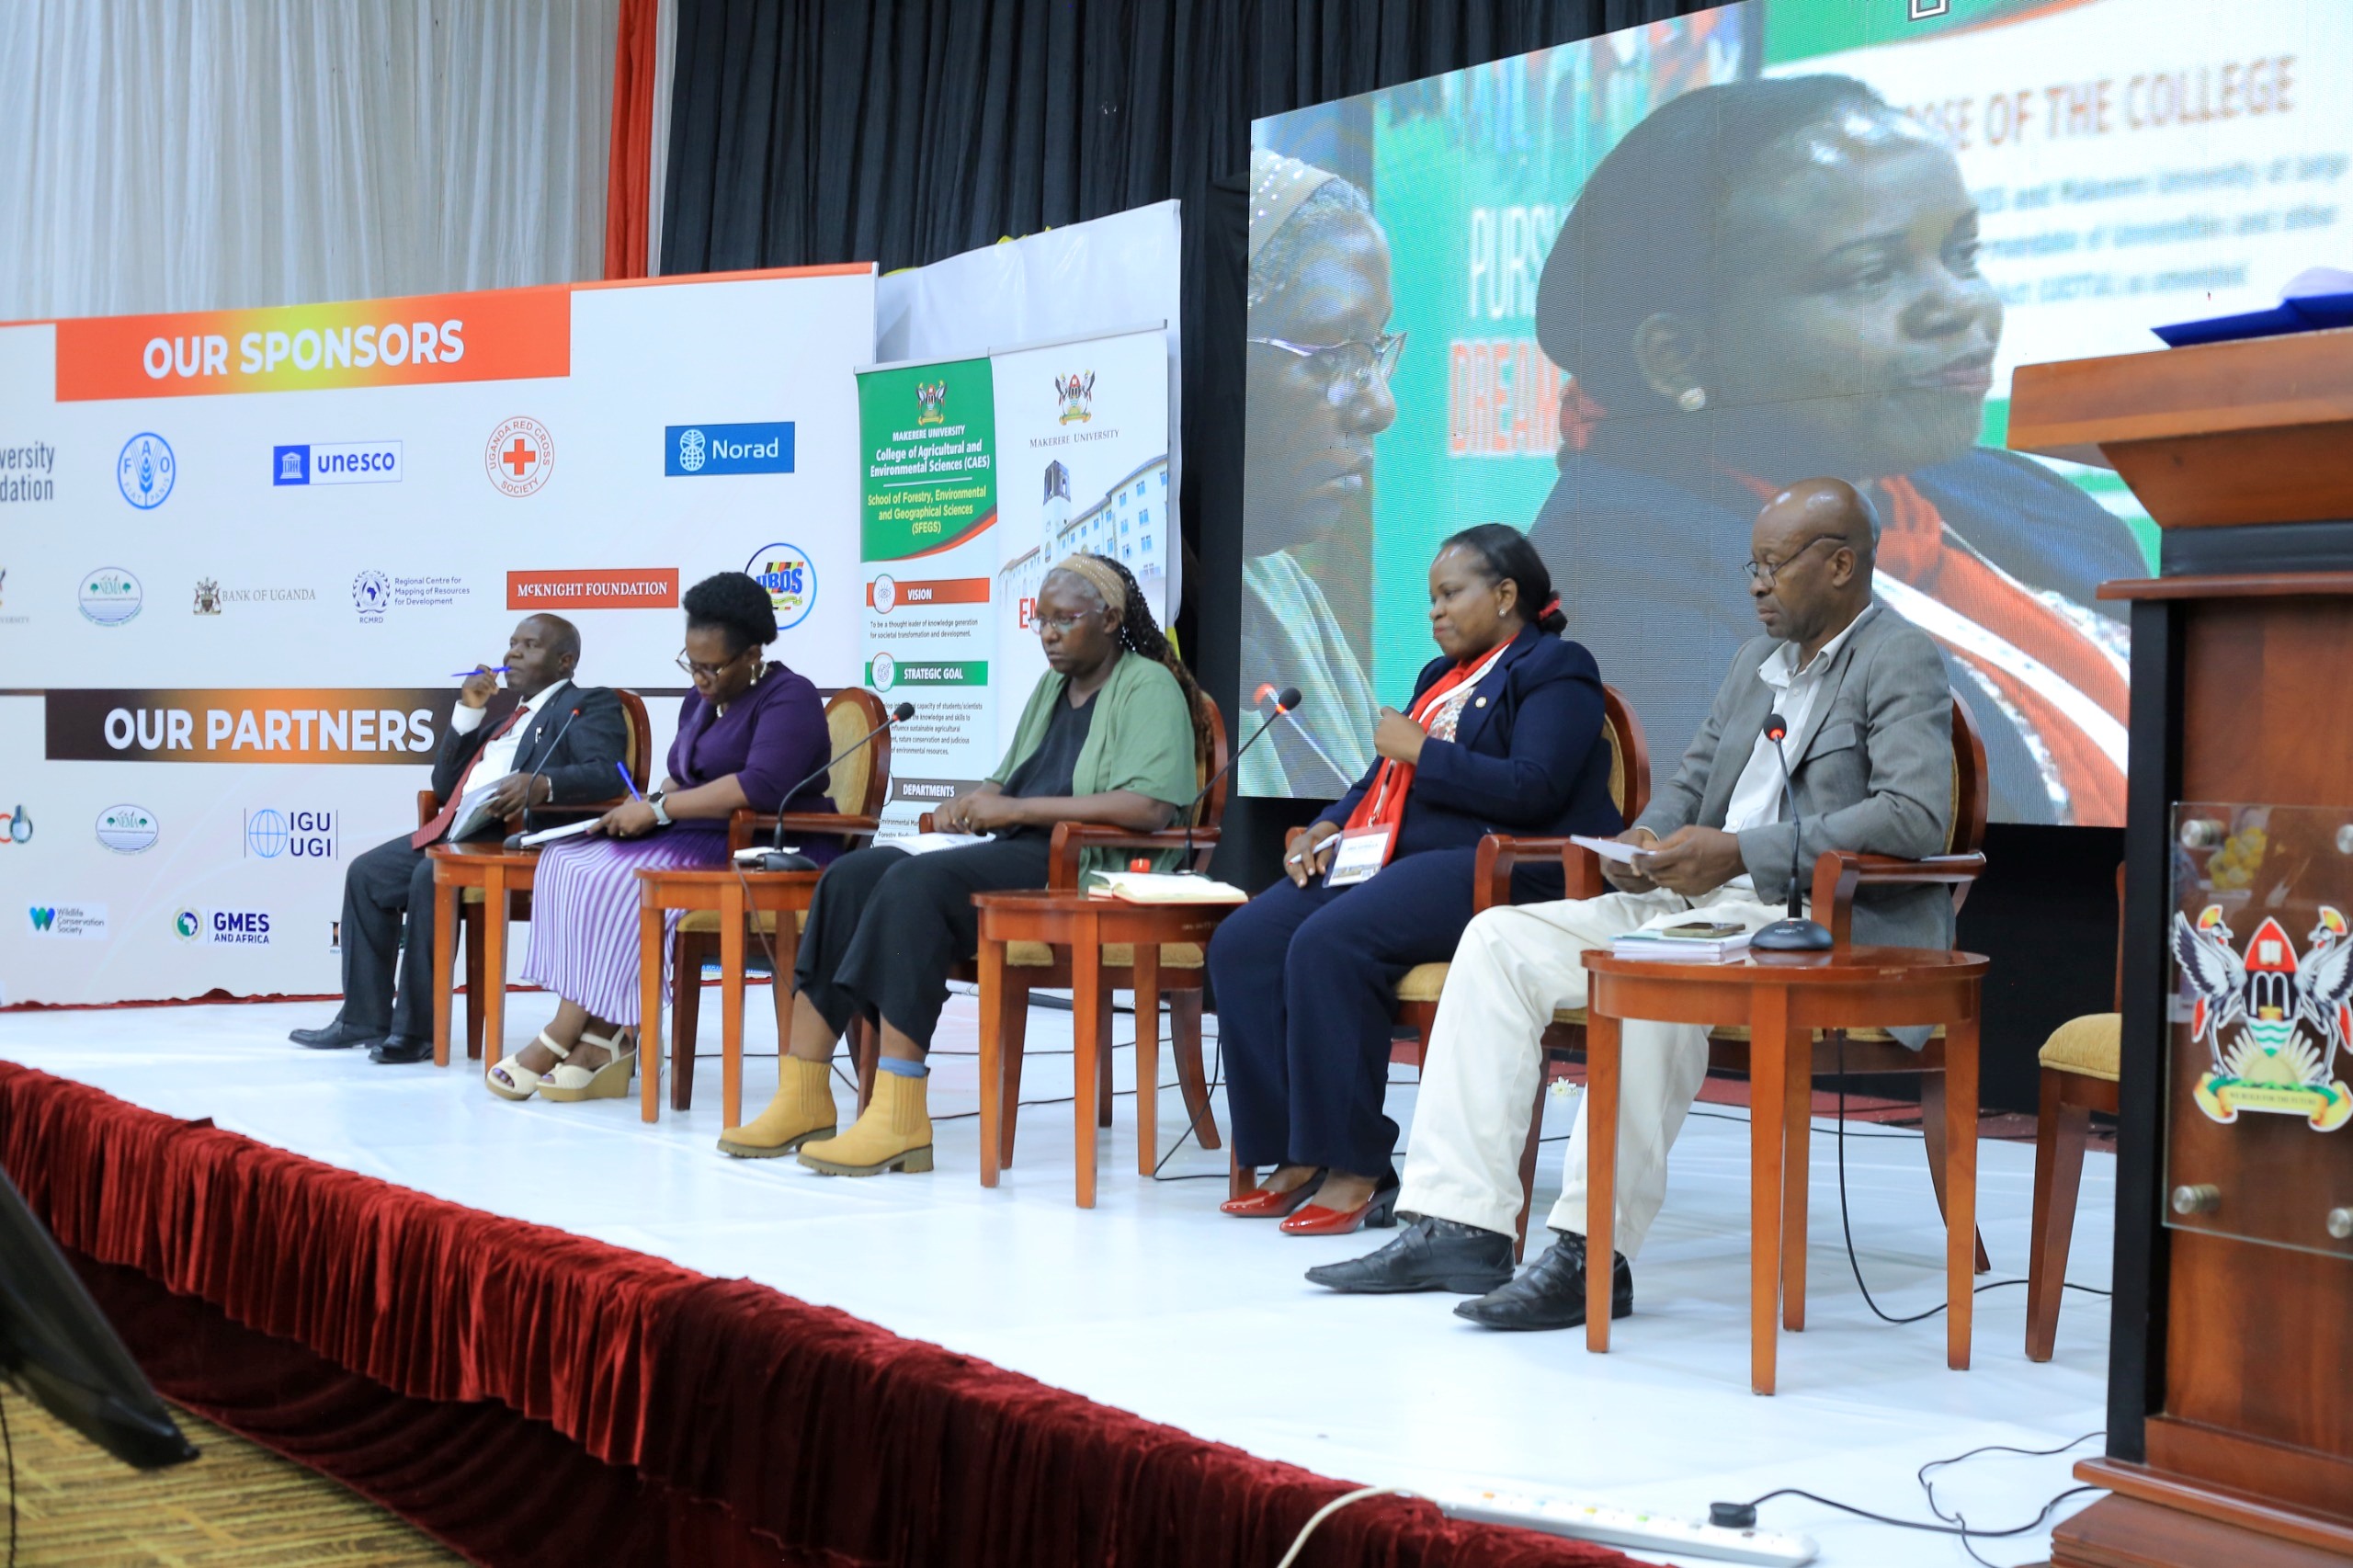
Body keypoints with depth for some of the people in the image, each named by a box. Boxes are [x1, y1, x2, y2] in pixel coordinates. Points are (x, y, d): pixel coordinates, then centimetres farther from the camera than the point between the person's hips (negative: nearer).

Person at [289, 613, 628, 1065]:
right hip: (458, 831, 9)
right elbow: (445, 785, 22)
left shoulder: (590, 705, 4)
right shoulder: (505, 716, 27)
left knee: (433, 876, -30)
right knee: (366, 874, 1)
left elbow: (608, 773, -15)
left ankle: (417, 1029, -22)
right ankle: (364, 1019, 5)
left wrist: (542, 784, -33)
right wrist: (468, 712, 11)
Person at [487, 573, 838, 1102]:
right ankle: (604, 1039, -20)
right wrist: (648, 805, -2)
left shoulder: (789, 699, -9)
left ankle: (559, 1040, -18)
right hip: (703, 842, 10)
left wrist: (659, 810, -20)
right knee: (566, 861, -10)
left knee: (617, 876, -27)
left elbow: (763, 786, -24)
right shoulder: (701, 700, 19)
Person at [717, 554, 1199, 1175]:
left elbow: (1151, 807, -19)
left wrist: (1016, 809, -18)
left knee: (916, 883, -30)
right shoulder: (1051, 686, 23)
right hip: (1017, 856, 9)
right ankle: (802, 1100, -18)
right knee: (852, 875, -12)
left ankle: (898, 1120, -33)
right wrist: (972, 803, 2)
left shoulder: (1149, 687, -4)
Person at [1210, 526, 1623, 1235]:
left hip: (1491, 872, -9)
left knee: (1329, 943, -32)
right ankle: (1300, 1158, -13)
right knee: (1242, 943, -13)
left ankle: (1356, 1169, -25)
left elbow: (1533, 790, -14)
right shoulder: (1441, 674, 28)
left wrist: (1423, 751, -10)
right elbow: (1387, 775, 32)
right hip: (1389, 858, 9)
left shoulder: (1555, 669, 1)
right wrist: (1330, 826, 12)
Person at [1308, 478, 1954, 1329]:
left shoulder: (1902, 662, -6)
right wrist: (1642, 840, 0)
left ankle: (1596, 1253, -33)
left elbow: (1917, 815, -20)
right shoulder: (1756, 661, 21)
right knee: (1500, 938, -5)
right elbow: (1690, 783, 25)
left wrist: (1739, 852, -23)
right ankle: (1459, 1223, -12)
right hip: (1699, 901, 9)